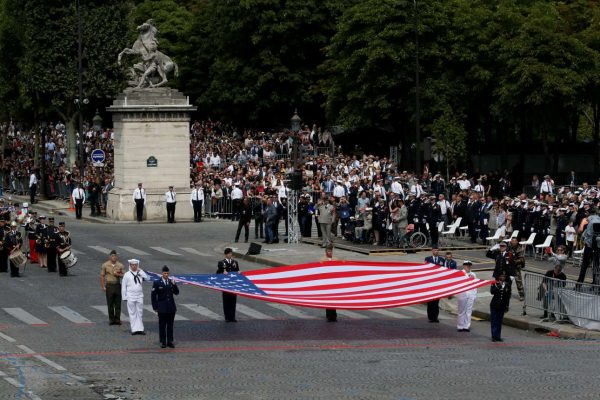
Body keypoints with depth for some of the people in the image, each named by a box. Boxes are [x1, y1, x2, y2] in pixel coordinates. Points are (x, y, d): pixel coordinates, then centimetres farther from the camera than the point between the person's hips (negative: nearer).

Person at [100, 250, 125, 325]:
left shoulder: (120, 265, 5)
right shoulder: (105, 265, 1)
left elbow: (124, 275, 10)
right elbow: (102, 276, 2)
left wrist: (118, 274, -11)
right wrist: (103, 287, -4)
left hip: (117, 285, 1)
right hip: (109, 285, -1)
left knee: (118, 304, 1)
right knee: (110, 304, 1)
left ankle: (117, 319, 6)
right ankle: (111, 319, 9)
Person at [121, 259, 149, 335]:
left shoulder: (140, 273, 7)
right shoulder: (127, 274, -1)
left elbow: (146, 278, -9)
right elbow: (123, 286, 1)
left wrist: (140, 271, -8)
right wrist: (124, 297, -2)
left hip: (139, 296, 3)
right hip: (131, 297, -3)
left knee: (140, 313, 3)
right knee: (132, 313, 0)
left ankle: (140, 329, 6)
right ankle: (134, 329, 2)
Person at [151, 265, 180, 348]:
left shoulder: (171, 282, 7)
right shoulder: (157, 283, -3)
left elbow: (176, 292, 2)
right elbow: (153, 295, -1)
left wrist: (174, 285, -15)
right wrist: (155, 307, -5)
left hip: (171, 307, 3)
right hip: (162, 308, -3)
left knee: (170, 325, 7)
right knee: (162, 325, 1)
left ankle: (170, 341, 13)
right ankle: (163, 342, 7)